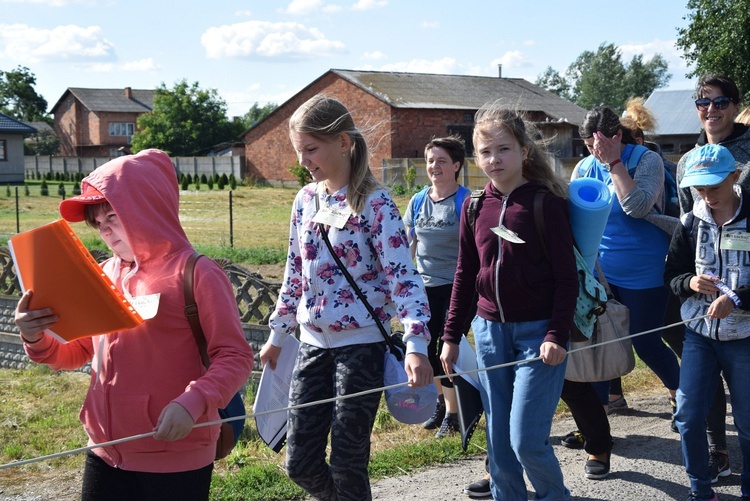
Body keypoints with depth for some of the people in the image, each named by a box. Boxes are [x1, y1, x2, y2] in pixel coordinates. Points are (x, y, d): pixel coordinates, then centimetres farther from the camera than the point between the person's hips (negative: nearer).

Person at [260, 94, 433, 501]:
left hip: (361, 344, -6)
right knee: (300, 462, 7)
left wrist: (416, 344, -28)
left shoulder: (374, 202, -11)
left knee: (348, 464, -1)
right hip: (313, 344, 6)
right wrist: (277, 334, 19)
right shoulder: (306, 199, 7)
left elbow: (403, 276, -17)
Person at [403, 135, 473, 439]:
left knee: (447, 348, -4)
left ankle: (452, 413, 10)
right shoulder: (418, 202, 6)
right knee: (426, 348, 10)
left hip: (456, 287, -5)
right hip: (425, 287, 5)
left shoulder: (466, 201, -9)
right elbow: (408, 246, 14)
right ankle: (441, 401, 30)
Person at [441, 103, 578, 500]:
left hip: (538, 333, -5)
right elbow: (465, 274, 12)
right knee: (498, 439, 10)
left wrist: (557, 336, -15)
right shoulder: (475, 206, 5)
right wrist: (451, 336, 11)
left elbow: (567, 275, -9)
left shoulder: (546, 202, -8)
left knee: (526, 439, -7)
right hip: (489, 331, 5)